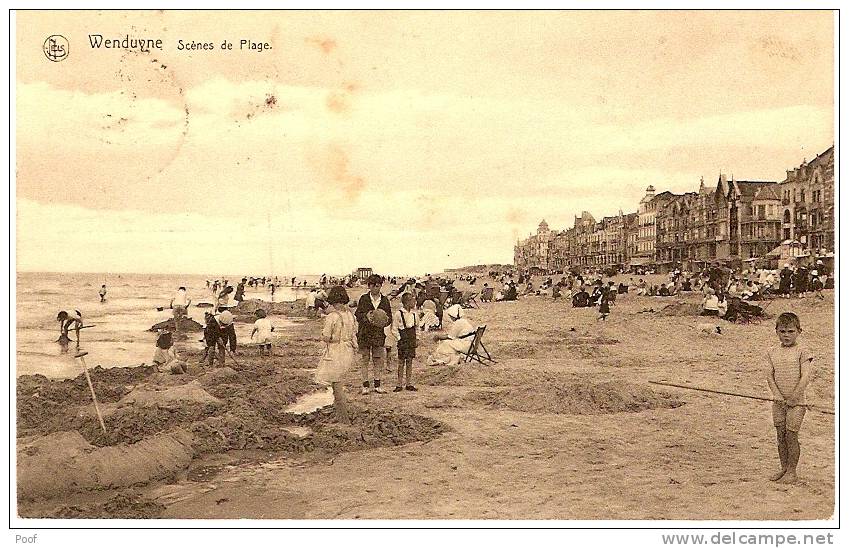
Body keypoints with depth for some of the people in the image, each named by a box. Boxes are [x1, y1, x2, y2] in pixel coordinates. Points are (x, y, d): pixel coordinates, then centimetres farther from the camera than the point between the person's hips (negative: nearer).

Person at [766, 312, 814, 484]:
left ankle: (792, 471, 7)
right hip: (778, 401, 4)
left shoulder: (802, 351, -6)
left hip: (796, 402, -4)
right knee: (780, 435, 8)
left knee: (791, 435, -3)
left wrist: (794, 397, -15)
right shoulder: (774, 352, 7)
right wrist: (777, 395, -9)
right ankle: (784, 468, 20)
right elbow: (770, 376, 4)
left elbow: (805, 376, -13)